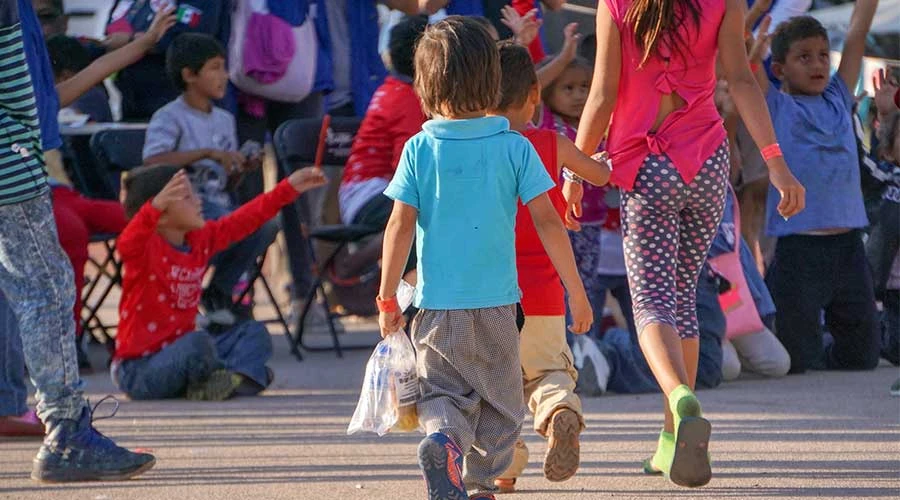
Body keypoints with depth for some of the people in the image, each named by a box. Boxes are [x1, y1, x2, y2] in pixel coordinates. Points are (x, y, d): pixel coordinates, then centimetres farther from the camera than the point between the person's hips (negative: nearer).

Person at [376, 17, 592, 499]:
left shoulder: (419, 150, -3)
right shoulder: (514, 148, -4)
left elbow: (400, 226, -5)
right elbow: (547, 221, -5)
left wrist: (387, 298, 3)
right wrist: (577, 292, 2)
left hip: (436, 304, 0)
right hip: (496, 302, 0)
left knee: (442, 393, 9)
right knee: (499, 402, 16)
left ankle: (442, 439, -21)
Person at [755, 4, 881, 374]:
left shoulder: (838, 99, 13)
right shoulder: (774, 106, 2)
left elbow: (858, 30, 12)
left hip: (848, 246, 5)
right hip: (798, 248, -5)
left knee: (861, 356, 9)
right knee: (800, 363, -1)